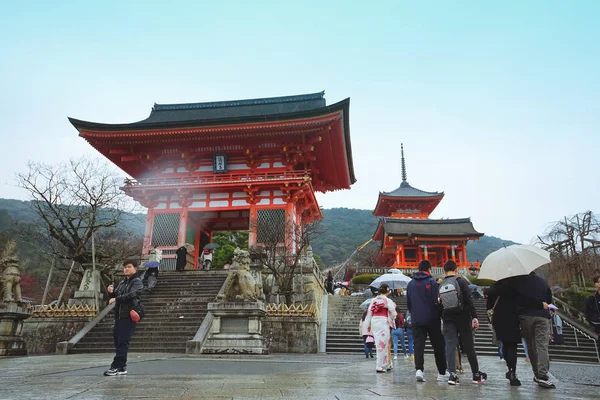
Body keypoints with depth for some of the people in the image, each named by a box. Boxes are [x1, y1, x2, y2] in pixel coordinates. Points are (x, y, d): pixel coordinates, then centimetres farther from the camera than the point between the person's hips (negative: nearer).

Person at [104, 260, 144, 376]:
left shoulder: (137, 282, -4)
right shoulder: (122, 282, 20)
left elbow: (132, 294, -20)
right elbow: (115, 296, 22)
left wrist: (116, 299, -23)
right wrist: (111, 292, 1)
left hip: (129, 316, -8)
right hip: (119, 315, 8)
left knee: (123, 342, -9)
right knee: (117, 340, 9)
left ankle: (116, 366, -7)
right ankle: (122, 367, 17)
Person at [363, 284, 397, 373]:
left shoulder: (374, 300, 10)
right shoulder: (388, 301, -4)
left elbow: (369, 312, 10)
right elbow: (393, 313, -3)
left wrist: (368, 324, 16)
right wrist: (391, 320, 19)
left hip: (374, 322, 6)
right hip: (383, 322, -6)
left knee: (379, 344, 13)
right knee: (382, 344, -1)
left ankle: (387, 364, 23)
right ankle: (380, 366, 0)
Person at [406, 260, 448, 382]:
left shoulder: (410, 284, 8)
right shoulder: (432, 282, -7)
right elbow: (437, 302, -10)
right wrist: (439, 315, 4)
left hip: (416, 320, 3)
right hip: (432, 320, -3)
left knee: (418, 345, 1)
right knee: (438, 346, 9)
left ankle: (419, 370, -16)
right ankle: (442, 373, 17)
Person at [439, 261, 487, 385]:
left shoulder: (441, 285, 8)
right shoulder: (461, 281, -5)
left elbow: (439, 305, 9)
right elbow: (468, 300, -12)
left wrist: (442, 317, 14)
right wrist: (474, 317, -12)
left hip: (448, 319, 3)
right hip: (462, 317, -2)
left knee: (450, 345, 1)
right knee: (469, 346, 6)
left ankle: (452, 374, -8)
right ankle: (476, 375, 17)